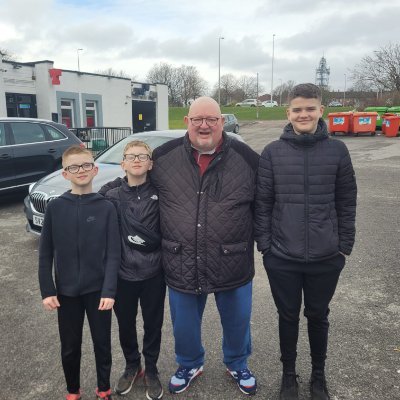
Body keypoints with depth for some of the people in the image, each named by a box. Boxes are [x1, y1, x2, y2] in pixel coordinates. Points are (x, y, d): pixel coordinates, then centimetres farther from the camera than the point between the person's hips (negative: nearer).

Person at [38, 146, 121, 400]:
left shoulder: (107, 207, -7)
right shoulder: (55, 208, -3)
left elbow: (114, 253, -8)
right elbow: (46, 253, 0)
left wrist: (109, 290, -14)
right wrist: (47, 291, -4)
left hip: (98, 290, -1)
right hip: (66, 291, 1)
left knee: (102, 344, 13)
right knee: (70, 347, 15)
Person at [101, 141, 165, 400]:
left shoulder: (159, 194, -4)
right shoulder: (112, 196, -4)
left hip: (153, 273, 0)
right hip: (123, 273, 1)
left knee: (153, 323, 12)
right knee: (126, 324, 17)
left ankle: (151, 370, 34)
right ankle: (132, 366, 41)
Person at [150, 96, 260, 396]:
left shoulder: (247, 158, -6)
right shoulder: (163, 157, -4)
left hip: (233, 263, 0)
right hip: (181, 264, 1)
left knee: (237, 321, 20)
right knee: (184, 325, 20)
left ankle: (237, 364, 49)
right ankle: (190, 364, 49)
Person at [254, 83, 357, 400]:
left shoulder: (337, 151, -2)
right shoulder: (272, 153, -3)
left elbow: (347, 203, 3)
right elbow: (262, 203, -1)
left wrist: (344, 245, 1)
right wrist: (264, 244, -3)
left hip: (326, 257, 1)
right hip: (282, 257, 0)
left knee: (318, 316, 18)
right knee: (288, 316, 16)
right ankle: (289, 373, 38)